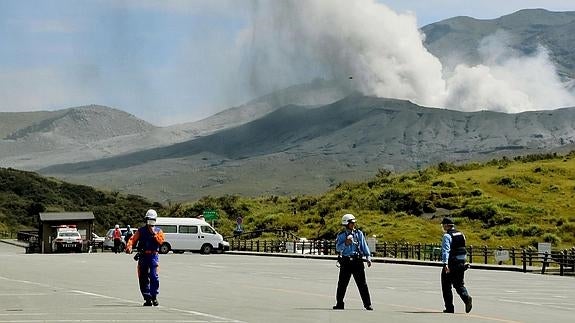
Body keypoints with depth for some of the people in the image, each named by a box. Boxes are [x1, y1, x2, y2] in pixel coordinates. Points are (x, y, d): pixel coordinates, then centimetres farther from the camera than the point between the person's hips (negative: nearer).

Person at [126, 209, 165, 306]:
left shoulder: (158, 231, 12)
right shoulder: (141, 231, 11)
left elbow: (161, 241, -5)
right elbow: (133, 239, -2)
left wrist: (154, 234, -13)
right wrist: (129, 247, -21)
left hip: (153, 256, -2)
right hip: (143, 256, 2)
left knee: (154, 276, -13)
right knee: (143, 278, 1)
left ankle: (154, 297, -3)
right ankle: (147, 298, 9)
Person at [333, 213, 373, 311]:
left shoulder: (359, 233, 9)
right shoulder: (341, 235, 5)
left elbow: (364, 246, 10)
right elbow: (338, 248, -3)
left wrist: (368, 257, 3)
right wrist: (346, 243, -19)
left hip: (357, 261, 0)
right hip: (345, 262, 0)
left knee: (362, 284, -1)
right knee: (342, 284, 4)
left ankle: (367, 304, 2)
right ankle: (339, 303, 15)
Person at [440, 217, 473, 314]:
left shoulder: (447, 236, -12)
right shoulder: (461, 235, 12)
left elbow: (445, 251, -23)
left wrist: (445, 264, -32)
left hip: (451, 263, -7)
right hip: (461, 263, 7)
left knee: (446, 286, 6)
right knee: (459, 284, 13)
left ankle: (449, 308, 7)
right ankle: (466, 297, -16)